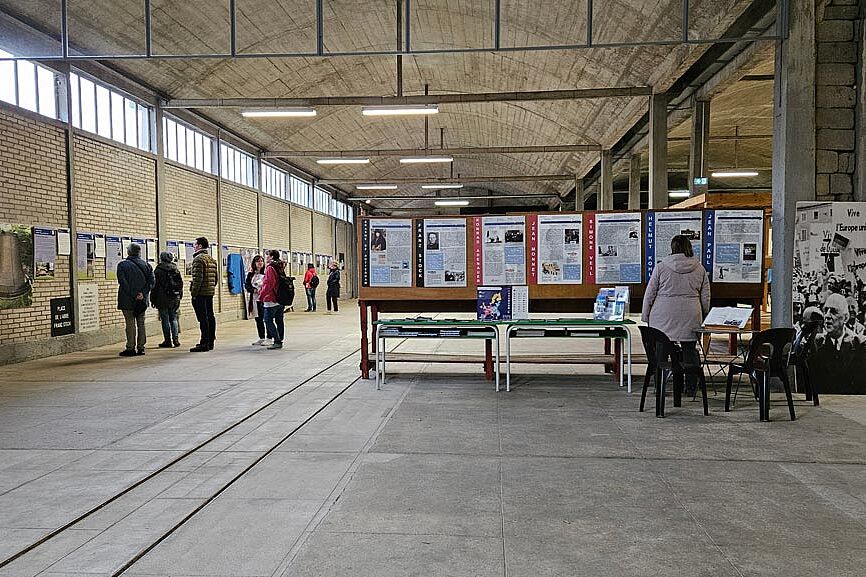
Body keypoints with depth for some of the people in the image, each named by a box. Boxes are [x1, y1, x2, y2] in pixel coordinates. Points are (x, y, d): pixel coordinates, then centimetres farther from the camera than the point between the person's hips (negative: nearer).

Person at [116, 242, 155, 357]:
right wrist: (143, 293, -8)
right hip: (142, 300, 4)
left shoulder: (122, 265, -5)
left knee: (130, 324, 0)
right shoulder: (146, 265, 6)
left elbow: (122, 282, -13)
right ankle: (140, 347, 11)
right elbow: (151, 281, -2)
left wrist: (133, 295, -12)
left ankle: (130, 348, 2)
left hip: (128, 300, -4)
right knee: (141, 323, 9)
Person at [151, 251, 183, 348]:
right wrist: (180, 296, 17)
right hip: (175, 298, 5)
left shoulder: (159, 270, -7)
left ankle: (168, 341, 2)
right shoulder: (175, 269, 8)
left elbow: (155, 285, -7)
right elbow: (181, 283, 11)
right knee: (173, 318, 10)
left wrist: (153, 299, -1)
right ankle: (176, 339, 6)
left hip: (163, 298, -5)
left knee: (165, 319, 1)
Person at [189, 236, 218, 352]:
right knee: (210, 317, 11)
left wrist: (193, 293, -15)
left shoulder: (199, 259, -12)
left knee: (203, 318, -8)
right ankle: (210, 342, 17)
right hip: (210, 292, 9)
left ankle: (204, 344, -8)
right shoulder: (212, 259, 17)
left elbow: (198, 278, -19)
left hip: (201, 294, -9)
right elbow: (215, 277, 19)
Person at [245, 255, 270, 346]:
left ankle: (269, 338, 0)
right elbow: (246, 285, 7)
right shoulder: (250, 274, 11)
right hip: (255, 299, 5)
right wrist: (253, 290, -10)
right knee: (258, 319, 11)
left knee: (266, 319, -6)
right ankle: (261, 338, 20)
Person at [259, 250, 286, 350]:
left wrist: (262, 293, -5)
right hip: (281, 299, 9)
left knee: (268, 320, -4)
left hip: (271, 299, -9)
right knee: (279, 321, 11)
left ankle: (277, 341, -10)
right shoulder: (280, 268, 14)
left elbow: (269, 284, -18)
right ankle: (279, 340, 15)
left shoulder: (270, 268, -13)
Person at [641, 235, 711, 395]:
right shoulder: (699, 268, 5)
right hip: (690, 318, 2)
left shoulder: (661, 267, -3)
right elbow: (705, 297, 11)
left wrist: (645, 316, 8)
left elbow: (649, 294, 0)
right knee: (690, 350, 8)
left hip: (663, 317, -2)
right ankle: (691, 387, 12)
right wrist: (704, 318, 21)